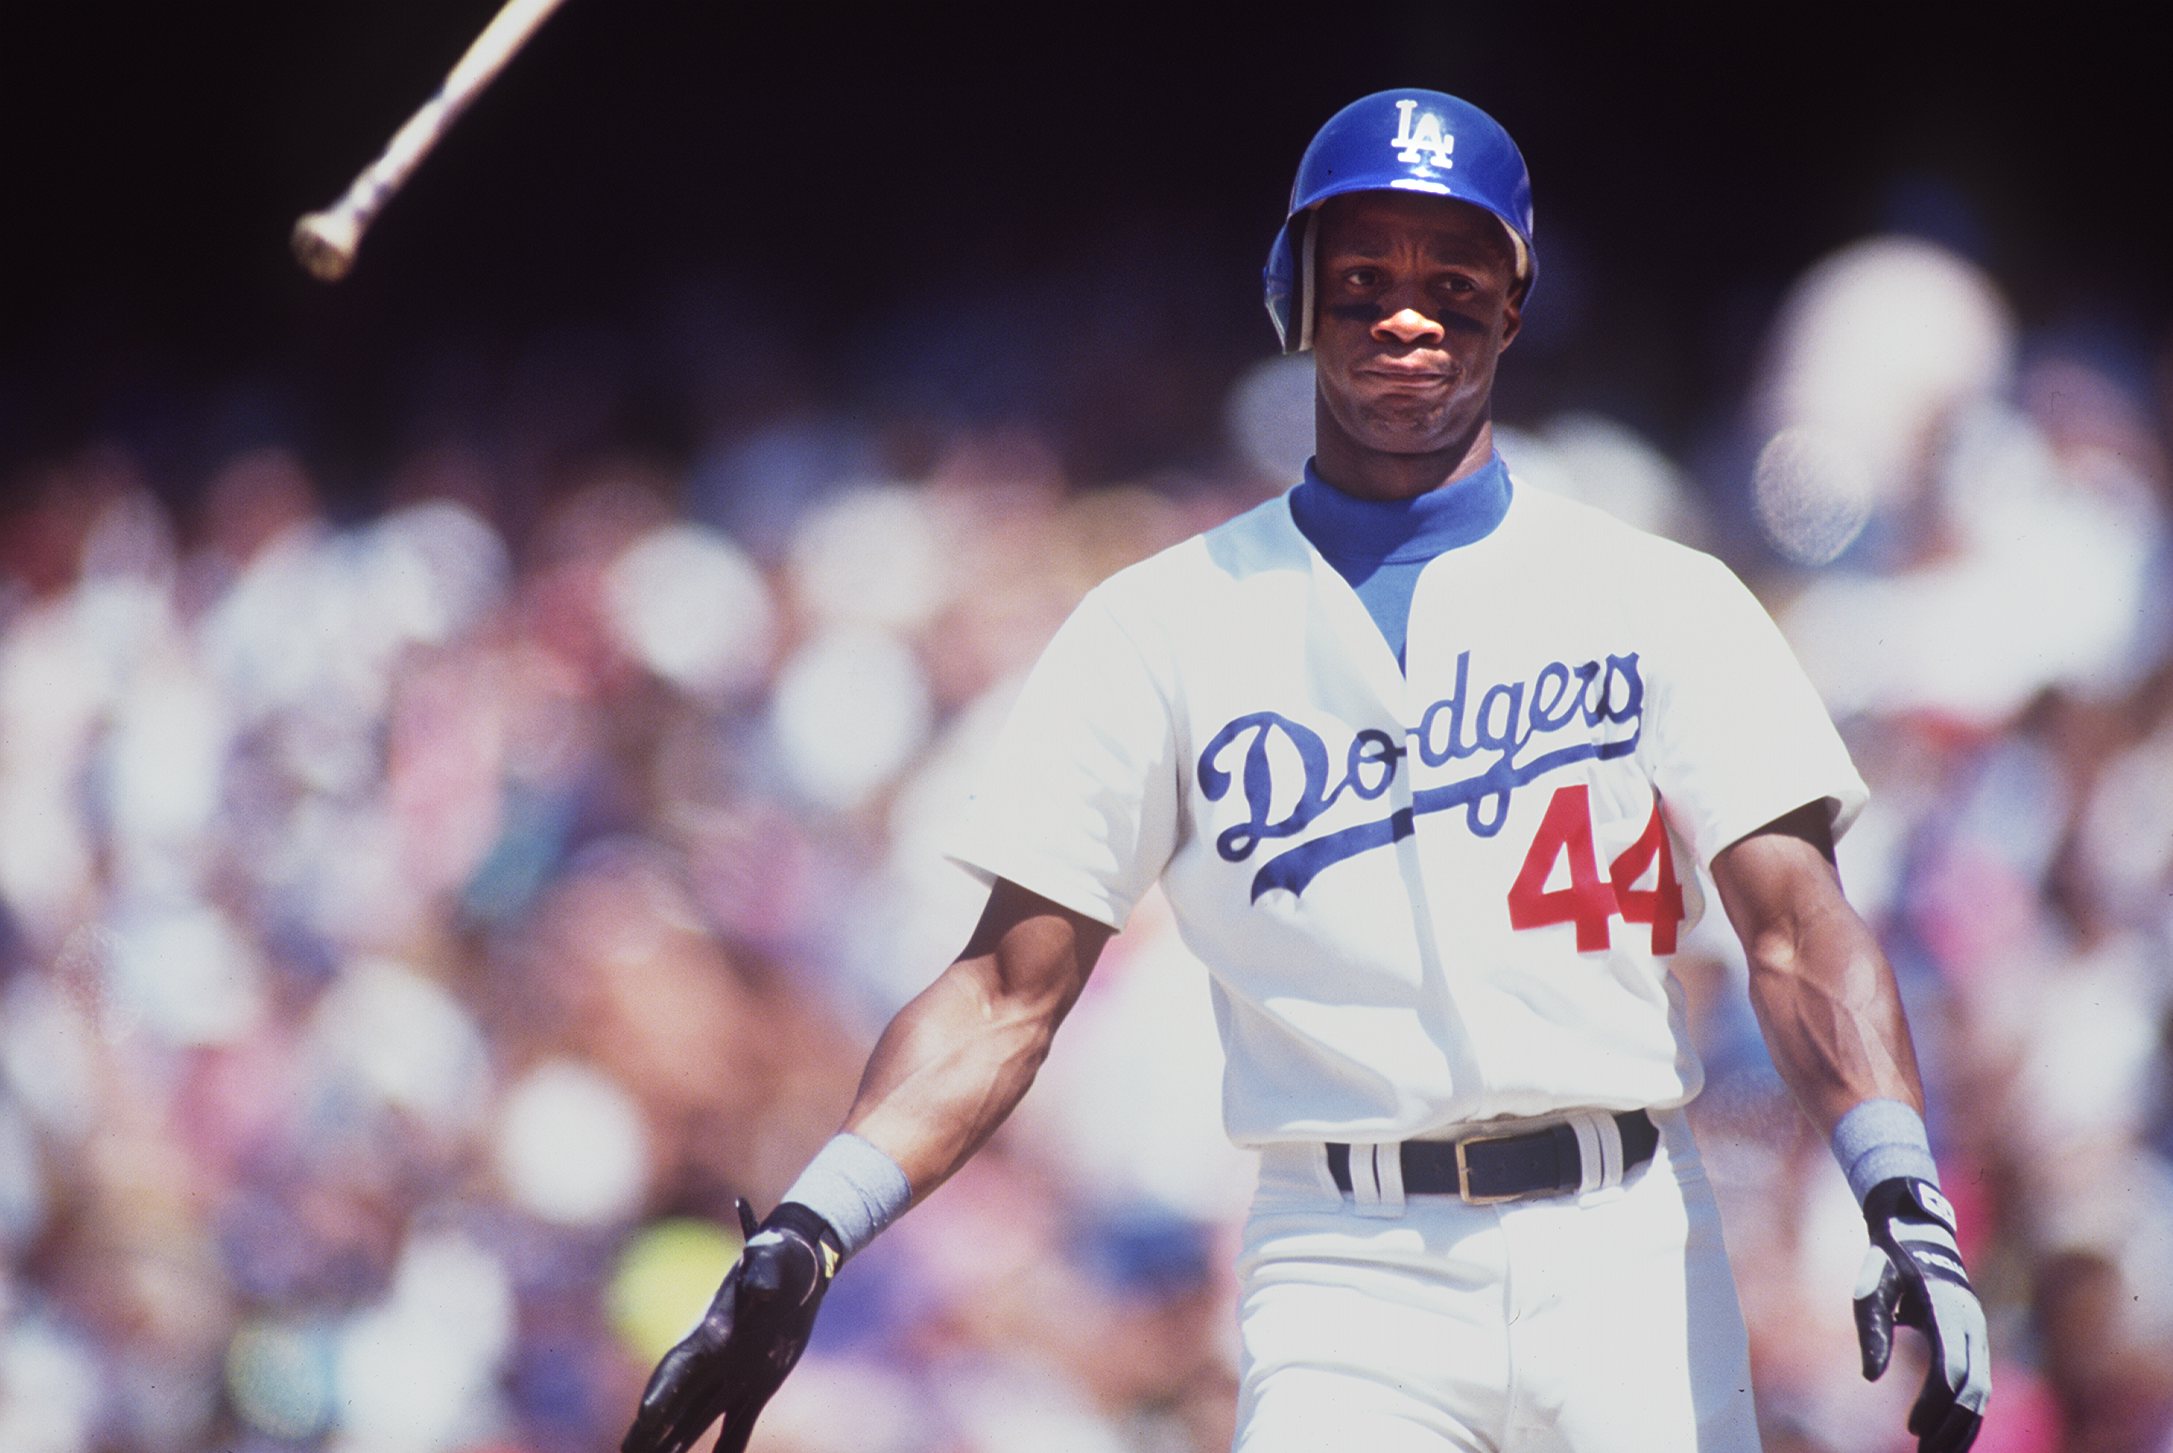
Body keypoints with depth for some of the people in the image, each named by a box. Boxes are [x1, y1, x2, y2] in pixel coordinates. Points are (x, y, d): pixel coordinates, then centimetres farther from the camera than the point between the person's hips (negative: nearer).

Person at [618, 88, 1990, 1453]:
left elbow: (1798, 928, -2)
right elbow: (1011, 985, 5)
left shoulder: (1664, 602, 8)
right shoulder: (1166, 626, 9)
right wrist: (805, 1235, -9)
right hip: (1348, 1278, -1)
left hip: (1631, 1257, 1)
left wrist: (1901, 1191, -19)